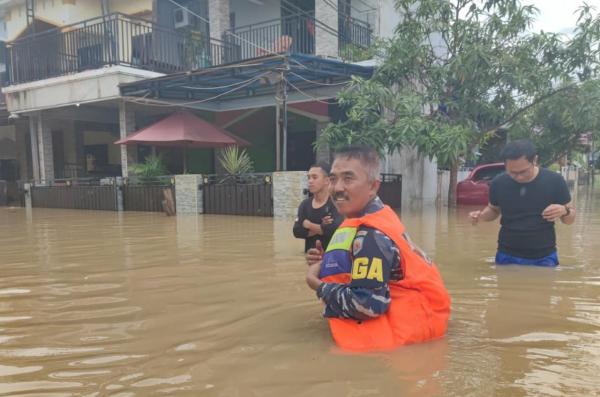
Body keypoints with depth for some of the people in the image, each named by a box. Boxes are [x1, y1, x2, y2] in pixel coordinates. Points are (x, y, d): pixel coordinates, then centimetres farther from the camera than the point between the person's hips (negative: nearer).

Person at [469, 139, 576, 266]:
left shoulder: (554, 181, -10)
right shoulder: (498, 183, -7)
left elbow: (570, 220, 0)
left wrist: (564, 211, -22)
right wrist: (481, 215, -10)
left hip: (544, 258, -1)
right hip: (507, 256, 1)